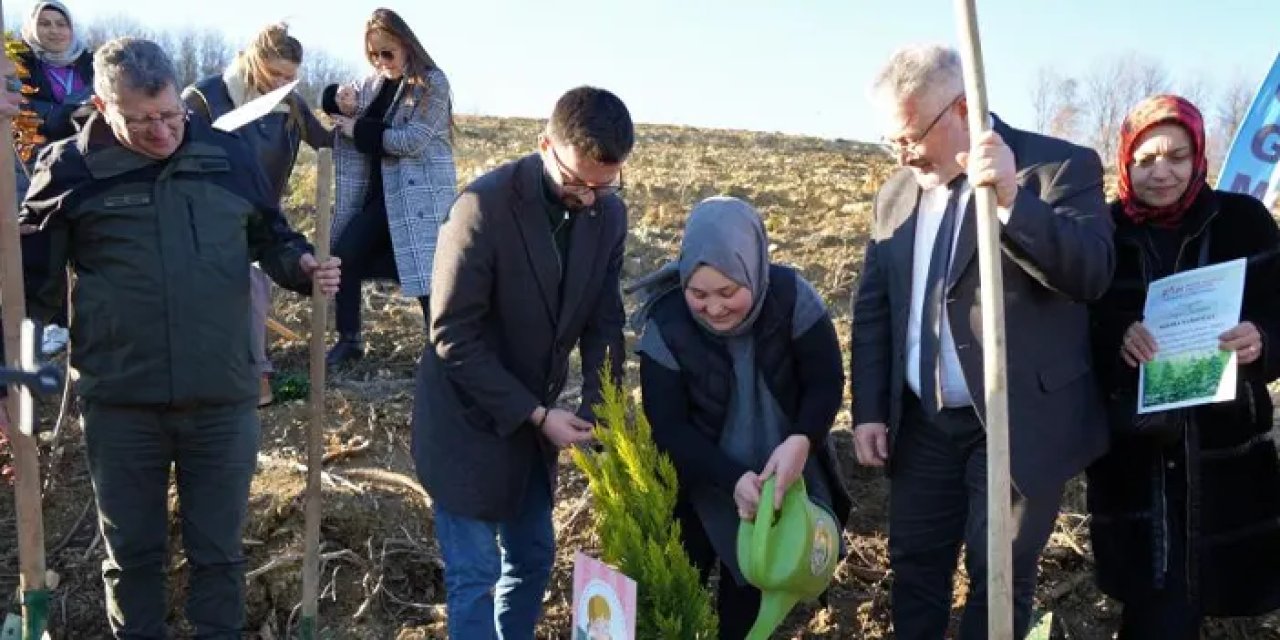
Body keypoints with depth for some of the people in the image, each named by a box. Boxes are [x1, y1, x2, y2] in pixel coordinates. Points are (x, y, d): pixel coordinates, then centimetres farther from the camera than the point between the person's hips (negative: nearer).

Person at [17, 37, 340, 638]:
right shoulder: (70, 167, -5)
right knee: (132, 552, 16)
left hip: (221, 399, 1)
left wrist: (305, 266, -6)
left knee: (217, 549, 15)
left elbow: (271, 236, 15)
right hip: (120, 404, -1)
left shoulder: (228, 155, 0)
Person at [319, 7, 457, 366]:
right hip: (382, 190, 7)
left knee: (426, 271, -9)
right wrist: (341, 99, -5)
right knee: (343, 255, 4)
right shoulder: (376, 82, 10)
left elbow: (412, 140, -19)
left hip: (421, 194, -7)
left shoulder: (432, 83, -11)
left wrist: (359, 130, -12)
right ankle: (349, 340, 18)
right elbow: (338, 100, 20)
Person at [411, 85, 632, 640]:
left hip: (532, 417, 6)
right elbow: (453, 336, -21)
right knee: (476, 574, -1)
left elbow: (603, 323, 3)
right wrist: (538, 415, -22)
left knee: (533, 559, 14)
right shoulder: (485, 205, -24)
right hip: (468, 419, -6)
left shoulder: (609, 214, -5)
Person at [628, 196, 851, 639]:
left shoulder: (791, 297, -24)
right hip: (699, 487, -1)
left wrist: (801, 440, -36)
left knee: (751, 590, 19)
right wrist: (732, 478, -32)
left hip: (776, 475, 1)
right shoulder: (665, 325, -24)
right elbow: (667, 428, -20)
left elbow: (826, 383, -16)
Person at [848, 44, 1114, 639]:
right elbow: (872, 308, 10)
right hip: (923, 424, 5)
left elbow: (1093, 273, -22)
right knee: (914, 566, 14)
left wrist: (1011, 198, -34)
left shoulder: (1062, 166, -9)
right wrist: (869, 410, 3)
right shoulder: (896, 193, 7)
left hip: (1020, 422, -5)